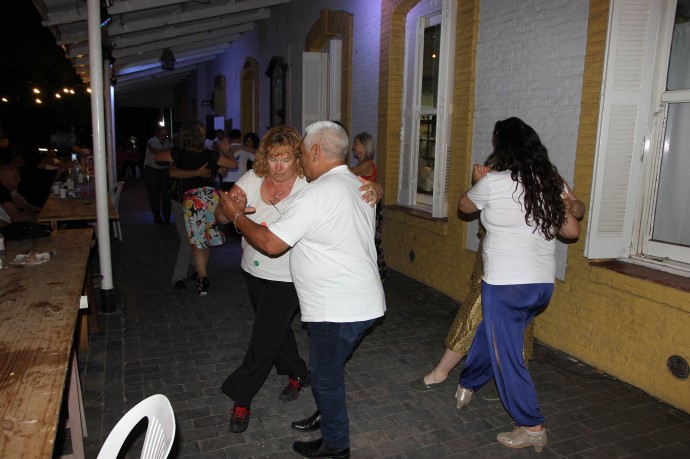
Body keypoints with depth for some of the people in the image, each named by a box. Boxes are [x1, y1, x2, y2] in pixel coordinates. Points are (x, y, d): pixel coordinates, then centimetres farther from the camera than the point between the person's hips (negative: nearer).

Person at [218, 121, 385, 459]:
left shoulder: (317, 193, -21)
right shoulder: (357, 185, 8)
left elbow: (270, 243, -19)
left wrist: (237, 216, -5)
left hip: (337, 309, -9)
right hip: (363, 301, 9)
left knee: (325, 375, 10)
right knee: (328, 368, 26)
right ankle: (327, 416, 46)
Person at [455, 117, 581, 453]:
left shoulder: (493, 183, -11)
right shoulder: (551, 183, 4)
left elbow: (464, 206, 8)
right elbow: (572, 231, 11)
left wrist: (478, 182, 24)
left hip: (505, 285, -7)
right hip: (543, 285, 7)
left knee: (507, 356, 7)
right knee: (490, 334, 25)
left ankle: (532, 428, 15)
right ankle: (468, 385, 44)